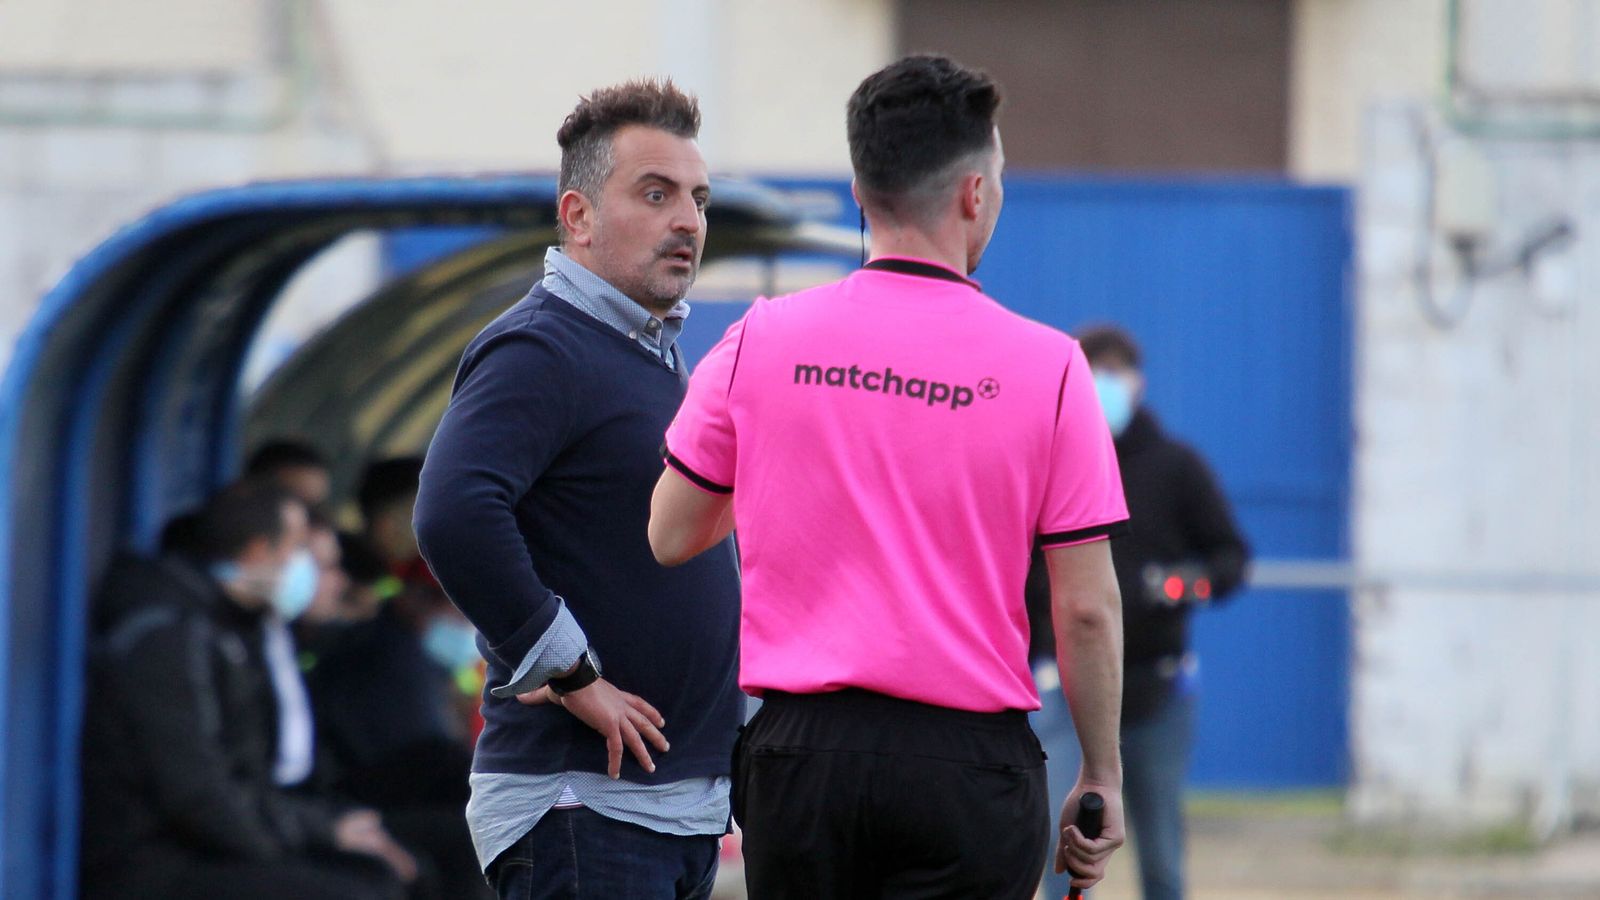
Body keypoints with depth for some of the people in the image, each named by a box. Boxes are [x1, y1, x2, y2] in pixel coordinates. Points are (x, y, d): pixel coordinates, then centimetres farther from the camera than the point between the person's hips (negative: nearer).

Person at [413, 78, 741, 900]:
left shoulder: (659, 357, 19)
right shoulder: (537, 352, -12)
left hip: (686, 799, 10)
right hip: (580, 806, -10)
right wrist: (569, 674, -23)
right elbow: (453, 515, -29)